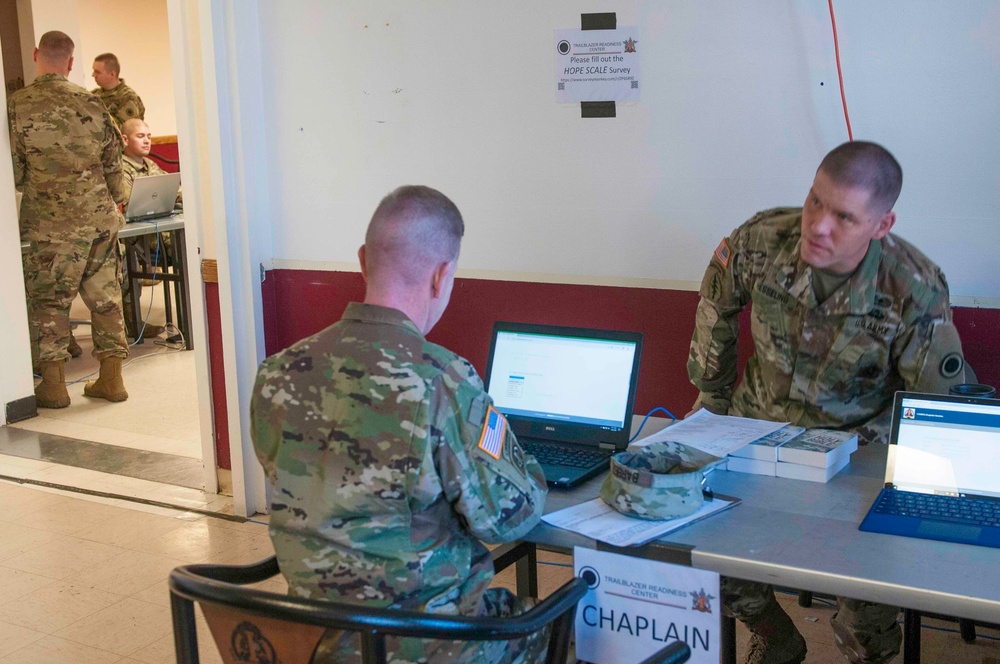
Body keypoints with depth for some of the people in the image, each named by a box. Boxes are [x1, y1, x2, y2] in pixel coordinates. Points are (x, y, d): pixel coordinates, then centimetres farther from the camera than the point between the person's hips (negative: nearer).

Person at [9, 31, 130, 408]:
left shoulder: (17, 106, -6)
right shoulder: (91, 103, 4)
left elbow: (13, 173, -4)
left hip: (52, 222, -3)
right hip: (100, 217, 3)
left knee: (48, 300, 7)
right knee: (105, 296, 9)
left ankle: (53, 384, 10)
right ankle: (111, 379, 13)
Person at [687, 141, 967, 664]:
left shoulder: (916, 290, -22)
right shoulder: (761, 239, -16)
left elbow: (939, 400, -9)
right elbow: (716, 305, 7)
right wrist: (712, 398, 13)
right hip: (758, 425, 3)